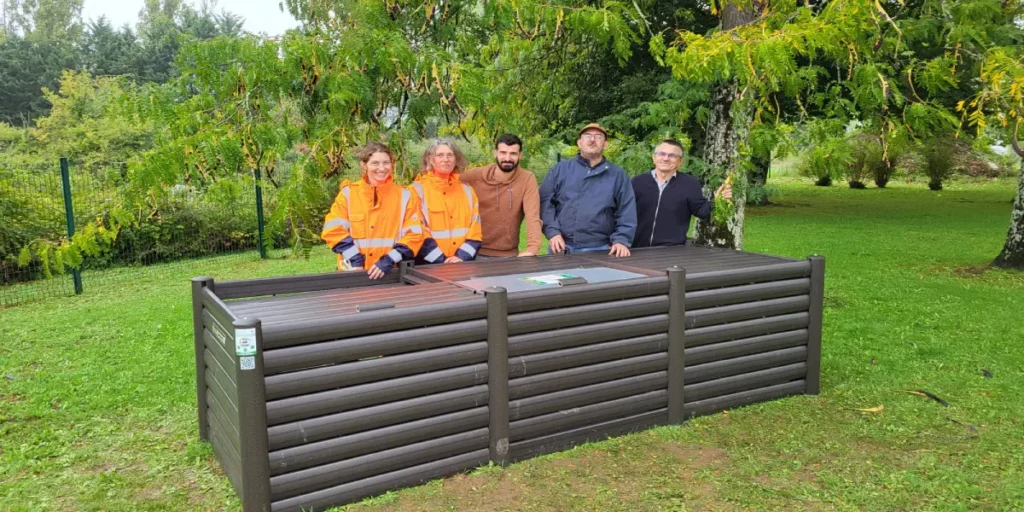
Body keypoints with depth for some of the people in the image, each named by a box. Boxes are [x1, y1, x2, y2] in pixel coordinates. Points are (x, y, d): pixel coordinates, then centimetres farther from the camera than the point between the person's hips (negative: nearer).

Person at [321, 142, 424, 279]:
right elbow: (334, 230, -1)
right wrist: (354, 259, -11)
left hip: (390, 272, 0)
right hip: (354, 272, 0)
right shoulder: (348, 193, 3)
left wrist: (388, 261, -12)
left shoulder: (404, 196, 3)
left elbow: (413, 235, -2)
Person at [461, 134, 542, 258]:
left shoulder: (527, 179, -9)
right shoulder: (474, 176, -5)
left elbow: (533, 216, -18)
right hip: (476, 252, 1)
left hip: (509, 255, -1)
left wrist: (533, 248, -33)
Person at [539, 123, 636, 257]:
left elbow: (627, 212, 5)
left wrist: (621, 240, -8)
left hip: (599, 250, 0)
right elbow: (545, 202, 1)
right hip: (561, 247, 0)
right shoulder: (560, 169, 9)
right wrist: (552, 232, -11)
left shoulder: (617, 174, 9)